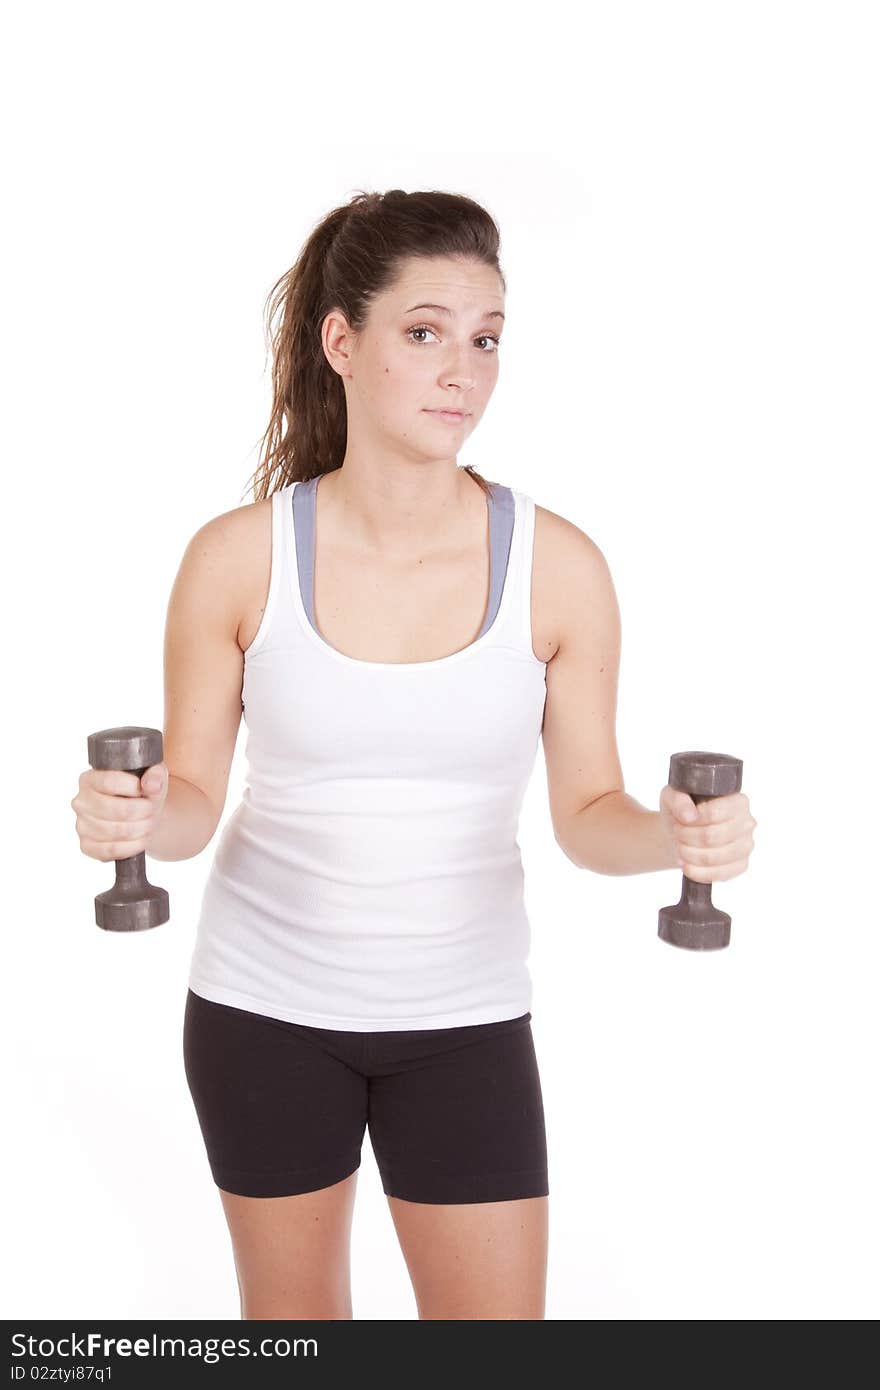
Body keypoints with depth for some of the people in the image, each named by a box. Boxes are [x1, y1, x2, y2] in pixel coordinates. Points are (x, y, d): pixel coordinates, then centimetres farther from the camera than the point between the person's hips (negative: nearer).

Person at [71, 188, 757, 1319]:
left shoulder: (558, 566, -11)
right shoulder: (238, 558, -12)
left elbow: (587, 811, -4)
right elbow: (192, 798, -5)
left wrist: (672, 835, -25)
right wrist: (135, 816, -26)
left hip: (463, 1014, 0)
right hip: (264, 1004, 0)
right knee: (293, 1309, 20)